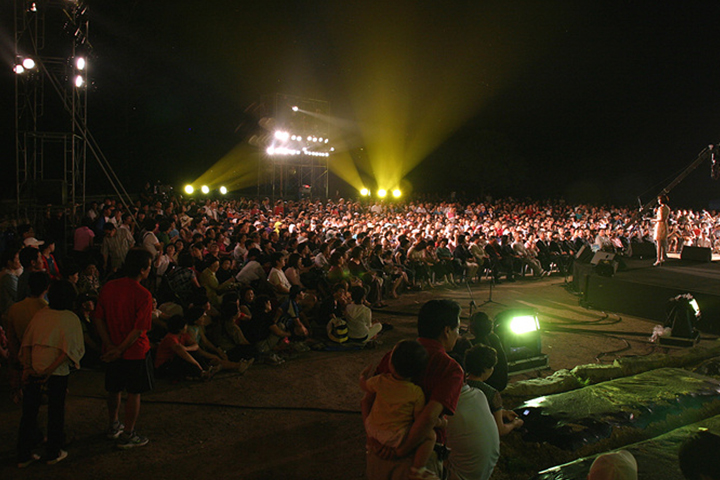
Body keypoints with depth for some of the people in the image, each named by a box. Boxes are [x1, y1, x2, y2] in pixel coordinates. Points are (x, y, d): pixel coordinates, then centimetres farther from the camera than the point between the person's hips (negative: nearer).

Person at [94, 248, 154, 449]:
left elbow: (98, 319, -3)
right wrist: (120, 349, -13)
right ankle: (127, 435, 19)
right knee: (134, 393, 9)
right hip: (135, 350, -6)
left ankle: (113, 426, 41)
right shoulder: (143, 295, -21)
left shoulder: (108, 287, -4)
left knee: (114, 389, 22)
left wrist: (110, 345, -7)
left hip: (112, 350, 6)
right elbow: (139, 329, -23)